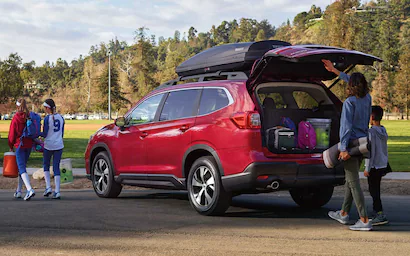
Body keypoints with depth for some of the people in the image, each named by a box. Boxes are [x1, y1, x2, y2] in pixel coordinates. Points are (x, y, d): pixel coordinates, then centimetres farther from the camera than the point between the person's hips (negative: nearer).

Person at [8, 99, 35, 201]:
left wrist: (11, 146, 8)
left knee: (22, 169, -9)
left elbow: (12, 134, -5)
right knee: (22, 166, 18)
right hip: (29, 145, 6)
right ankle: (18, 191, 24)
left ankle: (30, 190, -26)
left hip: (20, 145, -6)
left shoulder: (16, 118, -10)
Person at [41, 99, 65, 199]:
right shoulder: (61, 117, 5)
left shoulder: (47, 118, -11)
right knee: (56, 167, 6)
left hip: (48, 145, -4)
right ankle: (57, 191, 0)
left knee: (46, 165, 17)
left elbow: (45, 134, -10)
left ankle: (48, 187, 6)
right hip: (59, 145, 4)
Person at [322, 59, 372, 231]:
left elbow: (346, 126, -20)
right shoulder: (367, 99, 7)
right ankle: (343, 214, 30)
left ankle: (365, 220, -11)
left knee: (354, 183, -7)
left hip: (352, 144, -8)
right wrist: (334, 70, 31)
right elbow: (352, 81, 23)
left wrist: (344, 148, -22)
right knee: (350, 180, 19)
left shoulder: (349, 102, -14)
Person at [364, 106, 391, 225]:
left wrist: (367, 168, -14)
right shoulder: (383, 130, 9)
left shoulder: (371, 132, -17)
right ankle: (376, 210, 29)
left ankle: (381, 215, -13)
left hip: (374, 166, -9)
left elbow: (371, 152, -19)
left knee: (374, 191, -7)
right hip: (382, 165, 9)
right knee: (376, 190, 19)